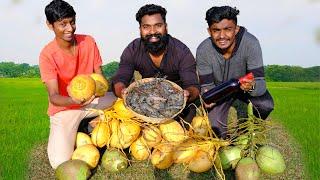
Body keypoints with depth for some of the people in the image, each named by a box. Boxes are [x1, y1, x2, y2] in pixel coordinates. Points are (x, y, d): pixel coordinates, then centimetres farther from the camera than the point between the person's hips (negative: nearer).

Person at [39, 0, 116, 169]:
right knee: (60, 163, -21)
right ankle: (75, 131, 11)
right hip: (63, 108, -3)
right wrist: (73, 101, -45)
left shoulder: (88, 42, -8)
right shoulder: (47, 54, -18)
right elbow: (53, 97, -23)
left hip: (92, 99, 3)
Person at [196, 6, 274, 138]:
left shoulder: (251, 43, -32)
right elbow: (207, 86, -20)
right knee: (215, 127, -19)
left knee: (266, 105, -28)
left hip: (244, 84, 0)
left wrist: (251, 86, -57)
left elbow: (260, 83, -32)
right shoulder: (203, 51, -28)